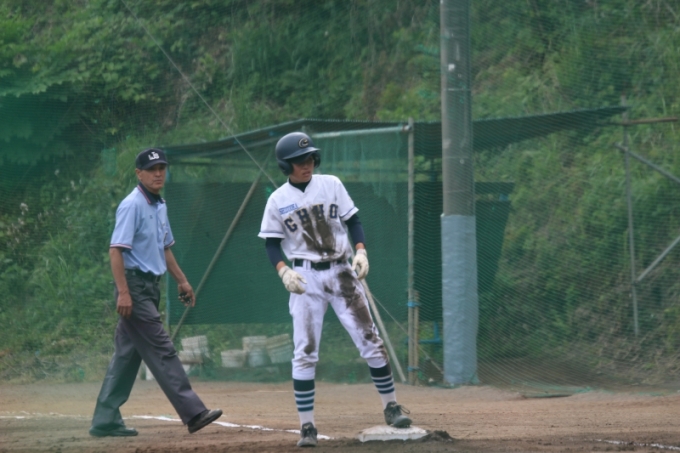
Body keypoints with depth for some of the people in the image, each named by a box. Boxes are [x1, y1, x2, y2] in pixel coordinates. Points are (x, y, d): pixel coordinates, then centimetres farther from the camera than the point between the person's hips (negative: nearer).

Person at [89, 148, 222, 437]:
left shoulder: (159, 206, 15)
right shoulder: (132, 205, -13)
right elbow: (116, 250, -19)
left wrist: (181, 280, 22)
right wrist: (123, 292, -25)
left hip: (150, 288, 9)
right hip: (135, 285, -9)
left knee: (127, 355, 10)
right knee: (162, 351, -11)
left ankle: (105, 421, 13)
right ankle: (193, 413, -14)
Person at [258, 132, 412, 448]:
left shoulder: (331, 185, 2)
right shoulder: (278, 200, 0)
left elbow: (352, 220, 5)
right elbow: (271, 243, 3)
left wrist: (360, 251, -12)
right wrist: (283, 270, -15)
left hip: (341, 272, 1)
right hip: (306, 278, -1)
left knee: (370, 341, 0)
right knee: (304, 353, -3)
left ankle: (390, 407, 14)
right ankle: (307, 426, 2)